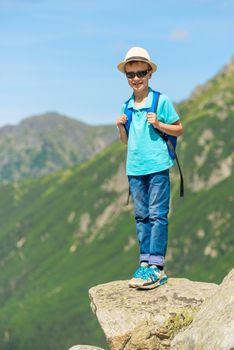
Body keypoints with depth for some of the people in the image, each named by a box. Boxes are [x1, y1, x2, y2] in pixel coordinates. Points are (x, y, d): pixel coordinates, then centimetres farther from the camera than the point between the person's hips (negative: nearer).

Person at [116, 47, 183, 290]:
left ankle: (156, 266, -4)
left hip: (157, 166, -5)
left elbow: (179, 130, 3)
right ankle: (145, 262, 14)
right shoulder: (127, 106, 12)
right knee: (141, 216, 8)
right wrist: (121, 127, -1)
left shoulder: (161, 101, -2)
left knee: (157, 215, -5)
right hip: (134, 168, 5)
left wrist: (158, 124, -13)